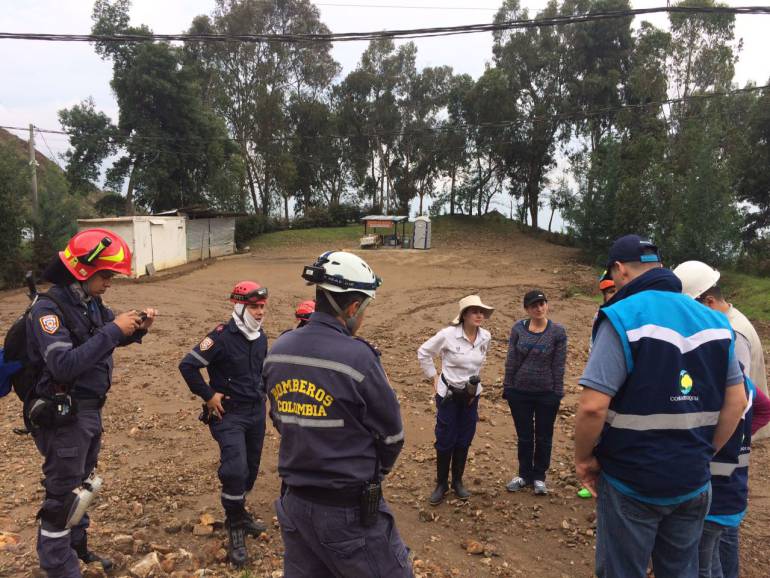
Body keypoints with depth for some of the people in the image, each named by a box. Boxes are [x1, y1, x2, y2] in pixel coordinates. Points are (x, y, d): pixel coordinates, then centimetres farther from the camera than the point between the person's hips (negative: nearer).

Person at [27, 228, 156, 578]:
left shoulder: (91, 302, 3)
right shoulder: (48, 309, -20)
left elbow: (112, 337, 17)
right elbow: (63, 365, -30)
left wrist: (137, 327, -5)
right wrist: (113, 331, -30)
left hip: (90, 411, 8)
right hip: (63, 417, -8)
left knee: (80, 485, 22)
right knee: (63, 494, 5)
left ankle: (77, 549, 40)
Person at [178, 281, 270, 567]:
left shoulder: (261, 337, 4)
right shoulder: (222, 336, -18)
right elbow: (187, 365, -19)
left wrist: (262, 392, 12)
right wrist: (208, 396, -16)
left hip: (256, 412, 7)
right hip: (229, 414, -7)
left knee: (250, 468, 16)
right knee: (235, 469, -15)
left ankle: (238, 513, 38)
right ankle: (235, 529, 4)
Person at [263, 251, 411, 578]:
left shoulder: (277, 352, -3)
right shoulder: (357, 358, -22)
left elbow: (281, 420, 8)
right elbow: (391, 435, -11)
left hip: (294, 502, 7)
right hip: (349, 511, -6)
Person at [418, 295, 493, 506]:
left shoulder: (486, 337, -7)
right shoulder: (448, 334, -20)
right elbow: (423, 353, -7)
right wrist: (433, 376, -6)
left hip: (472, 395, 4)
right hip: (448, 394, -4)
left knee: (464, 440, 13)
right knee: (445, 441, 4)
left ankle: (457, 482, 30)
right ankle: (441, 484, 22)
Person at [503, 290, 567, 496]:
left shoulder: (557, 332, -8)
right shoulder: (518, 328, -4)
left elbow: (559, 366, -7)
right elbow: (511, 361, -1)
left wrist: (557, 394, -7)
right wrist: (507, 388, 0)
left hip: (547, 394, -1)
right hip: (519, 393, 1)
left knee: (543, 437, 14)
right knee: (524, 436, 14)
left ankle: (539, 477, 31)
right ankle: (524, 474, 32)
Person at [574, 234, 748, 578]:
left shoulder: (622, 317, -18)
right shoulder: (714, 320, 2)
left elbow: (593, 406, -24)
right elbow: (737, 401, 6)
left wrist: (584, 458, -8)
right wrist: (703, 455, 15)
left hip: (632, 482, -5)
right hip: (693, 483, 6)